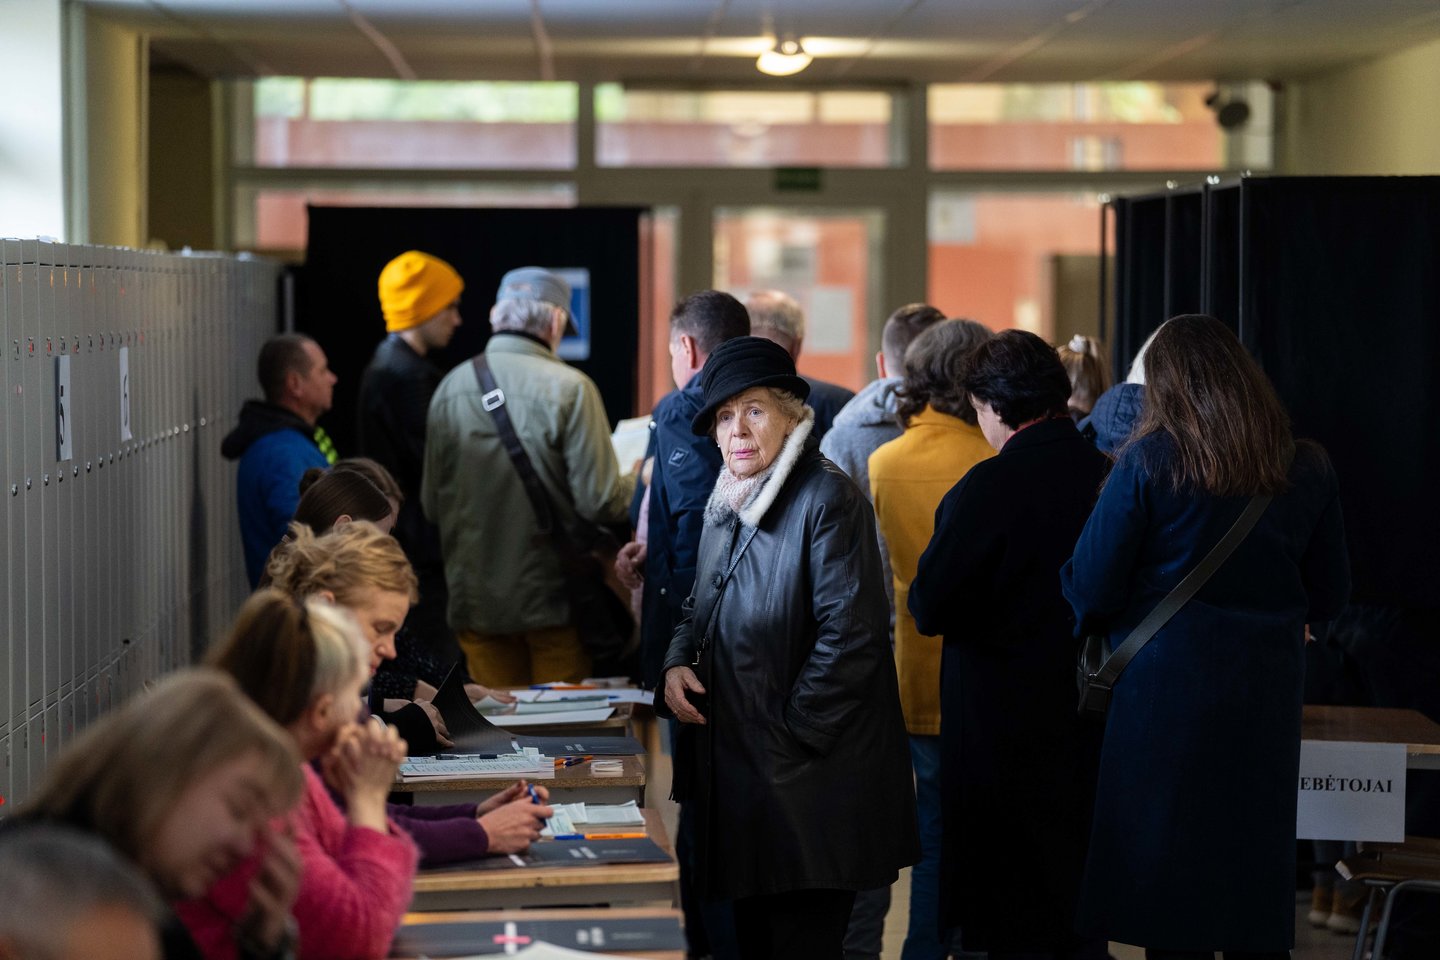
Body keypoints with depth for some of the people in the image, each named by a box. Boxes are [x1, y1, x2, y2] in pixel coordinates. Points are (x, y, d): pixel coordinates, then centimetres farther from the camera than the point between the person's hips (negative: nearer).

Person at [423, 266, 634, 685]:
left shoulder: (451, 387, 0)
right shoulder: (569, 388, -13)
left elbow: (431, 504, 7)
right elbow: (601, 502, -15)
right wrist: (637, 482, 6)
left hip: (475, 600, 4)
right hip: (553, 600, -4)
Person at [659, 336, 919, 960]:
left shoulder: (827, 500, -13)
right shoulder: (727, 505, 13)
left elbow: (849, 634, -19)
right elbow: (700, 608, 23)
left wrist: (789, 736, -17)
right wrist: (677, 663, 2)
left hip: (808, 786, -8)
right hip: (736, 768, 8)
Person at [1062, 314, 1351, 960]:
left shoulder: (1148, 461, -9)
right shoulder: (1308, 468, 1)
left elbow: (1091, 592, -8)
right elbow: (1329, 597, 10)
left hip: (1166, 695, -3)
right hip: (1268, 696, 3)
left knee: (1169, 896, 4)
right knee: (1258, 878, 11)